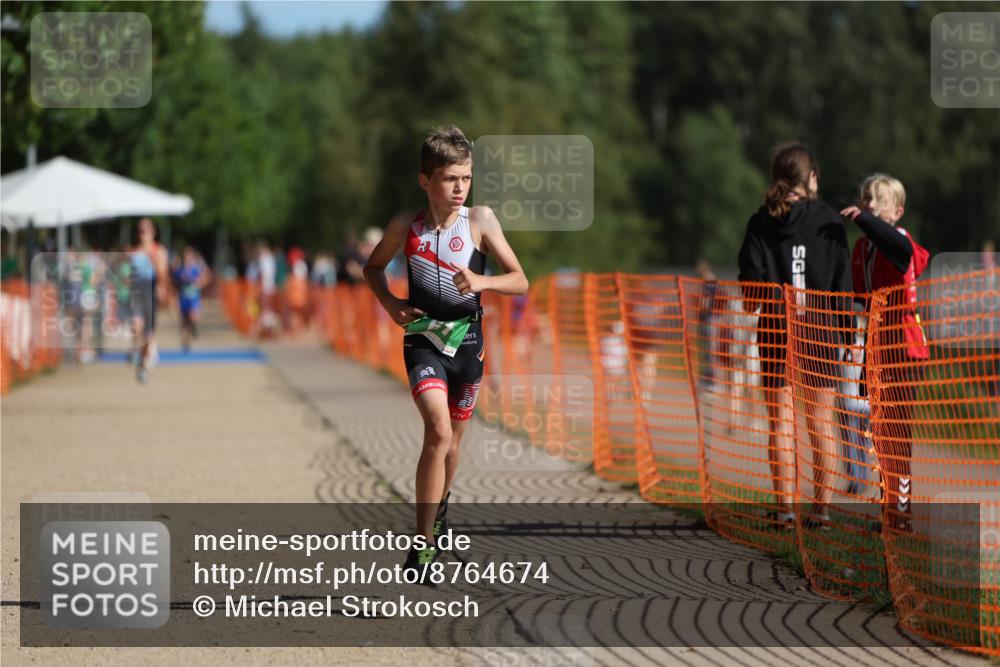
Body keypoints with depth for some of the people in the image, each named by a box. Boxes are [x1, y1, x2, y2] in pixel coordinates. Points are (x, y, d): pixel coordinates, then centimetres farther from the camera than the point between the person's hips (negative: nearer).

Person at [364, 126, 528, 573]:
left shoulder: (480, 220, -7)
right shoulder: (405, 227, -5)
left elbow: (520, 281, -6)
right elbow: (373, 268, 14)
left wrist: (481, 282, -25)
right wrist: (390, 303, -4)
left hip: (467, 340, 2)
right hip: (423, 339, -2)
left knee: (452, 439, 17)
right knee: (438, 431, -22)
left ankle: (439, 508, 47)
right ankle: (424, 543, -19)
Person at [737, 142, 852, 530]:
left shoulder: (761, 223, 0)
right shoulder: (829, 221, -1)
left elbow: (750, 283, -1)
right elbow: (843, 282, -2)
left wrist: (753, 307, 18)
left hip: (775, 327, 0)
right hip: (819, 327, 0)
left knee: (780, 421, 3)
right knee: (822, 421, 5)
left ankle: (785, 508, 1)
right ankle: (822, 508, 4)